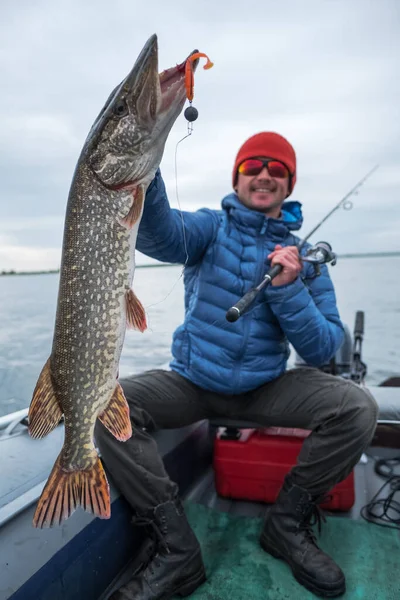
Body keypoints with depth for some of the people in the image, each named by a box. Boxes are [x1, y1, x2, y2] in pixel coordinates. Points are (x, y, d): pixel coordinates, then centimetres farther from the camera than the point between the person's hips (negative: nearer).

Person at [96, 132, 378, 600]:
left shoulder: (305, 256, 3)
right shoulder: (211, 226, -1)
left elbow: (321, 351, -4)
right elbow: (161, 235, -26)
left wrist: (288, 288, -20)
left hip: (267, 387, 1)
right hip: (191, 382, -1)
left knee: (358, 407, -20)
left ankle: (288, 525, 1)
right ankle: (176, 549, -11)